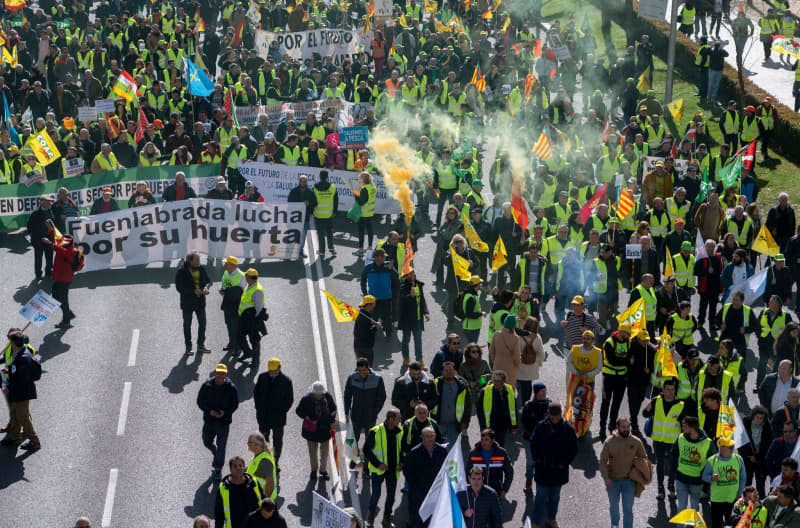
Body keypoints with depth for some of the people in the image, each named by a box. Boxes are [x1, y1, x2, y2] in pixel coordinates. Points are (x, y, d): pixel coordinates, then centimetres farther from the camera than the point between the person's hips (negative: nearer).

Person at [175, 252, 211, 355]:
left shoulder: (201, 269, 0)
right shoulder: (182, 271, -14)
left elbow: (208, 280, 11)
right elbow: (179, 287, -15)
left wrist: (206, 287, -13)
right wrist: (193, 291, -22)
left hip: (200, 301, 4)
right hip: (187, 302, -4)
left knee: (202, 323, 6)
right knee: (187, 325, 7)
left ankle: (200, 346, 19)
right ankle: (188, 347, 17)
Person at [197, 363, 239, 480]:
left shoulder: (231, 388, -11)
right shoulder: (207, 385, -8)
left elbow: (235, 404, -3)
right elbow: (200, 401, -3)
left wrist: (225, 412, -21)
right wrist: (209, 411, -19)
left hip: (224, 421, -2)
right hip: (209, 420, 3)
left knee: (221, 446, 0)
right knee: (207, 442, 16)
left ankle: (218, 469, 14)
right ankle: (216, 455, 46)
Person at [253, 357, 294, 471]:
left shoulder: (286, 381, -11)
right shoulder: (262, 377, -3)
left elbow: (290, 399, -3)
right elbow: (256, 393, 9)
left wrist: (282, 411, -9)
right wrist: (259, 408, 1)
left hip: (278, 417, -2)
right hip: (263, 416, 2)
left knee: (277, 440, 7)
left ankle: (275, 463, 17)